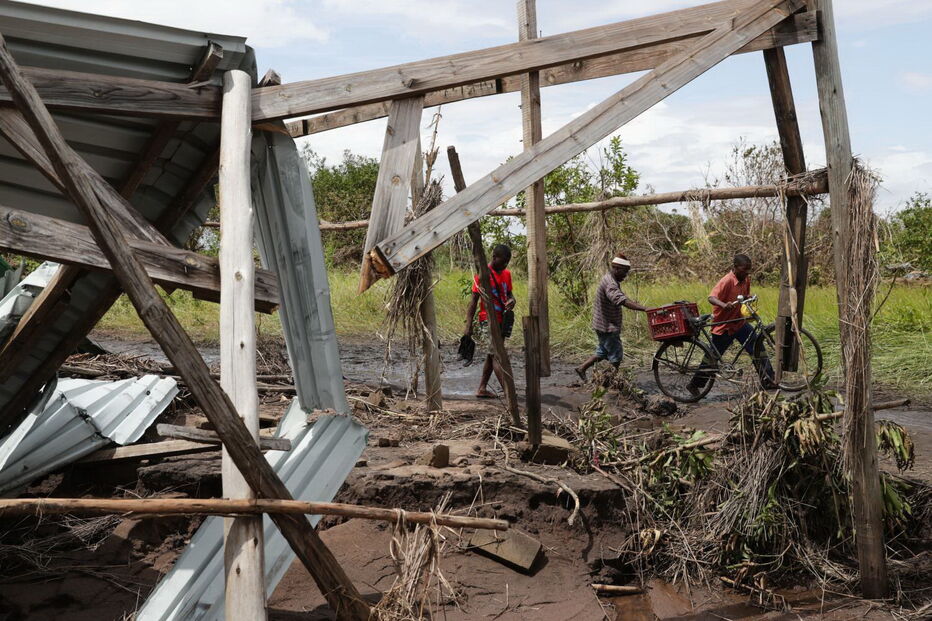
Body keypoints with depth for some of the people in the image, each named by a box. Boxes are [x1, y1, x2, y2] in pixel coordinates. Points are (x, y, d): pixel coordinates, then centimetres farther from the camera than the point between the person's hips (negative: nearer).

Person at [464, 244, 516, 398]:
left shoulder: (506, 274, 10)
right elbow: (473, 300, -9)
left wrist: (512, 300, -5)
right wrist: (469, 325, -12)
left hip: (501, 321, 8)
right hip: (488, 321, -8)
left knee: (491, 355, 11)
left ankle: (482, 389, 20)